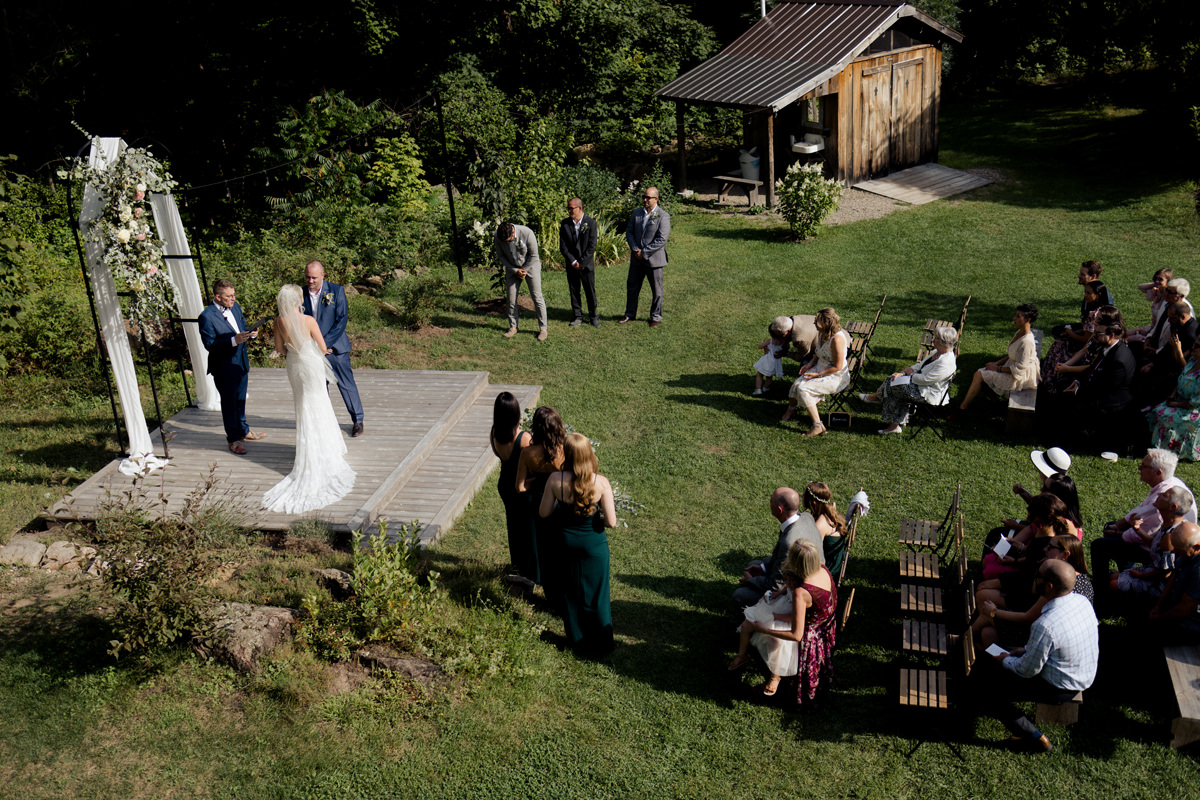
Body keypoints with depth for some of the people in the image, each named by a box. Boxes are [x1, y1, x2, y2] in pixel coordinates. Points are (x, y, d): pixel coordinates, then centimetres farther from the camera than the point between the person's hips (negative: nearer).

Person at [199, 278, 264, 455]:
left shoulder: (235, 307, 6)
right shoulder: (207, 317, -19)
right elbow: (209, 344, -22)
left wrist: (250, 334, -6)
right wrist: (233, 340, -32)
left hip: (241, 362, 7)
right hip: (224, 367, -7)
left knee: (240, 399, 21)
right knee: (229, 402, 3)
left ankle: (243, 431, 37)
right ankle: (233, 439, 14)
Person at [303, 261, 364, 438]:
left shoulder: (336, 291, -7)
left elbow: (342, 319, -9)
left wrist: (325, 343, -15)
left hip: (335, 347, -2)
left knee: (347, 384, 3)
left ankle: (357, 420, 16)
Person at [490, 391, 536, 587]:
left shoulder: (494, 435, -11)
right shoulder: (524, 438, -29)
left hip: (505, 484, 6)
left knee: (513, 523, 26)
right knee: (529, 527, 10)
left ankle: (517, 564, 45)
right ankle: (529, 573, 18)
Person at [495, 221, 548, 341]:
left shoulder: (527, 233, -29)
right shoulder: (498, 237, -19)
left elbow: (534, 255, -16)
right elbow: (501, 255, -4)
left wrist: (524, 270, -11)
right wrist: (515, 271, -11)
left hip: (530, 265, -3)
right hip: (512, 268, 3)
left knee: (537, 297, -5)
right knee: (511, 298, 1)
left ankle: (543, 329, 3)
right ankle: (513, 327, 17)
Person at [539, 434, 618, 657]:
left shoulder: (555, 480, -19)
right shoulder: (601, 483, -21)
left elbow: (544, 513, -7)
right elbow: (611, 522, -19)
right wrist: (595, 517, 1)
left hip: (567, 541, 1)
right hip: (594, 544, -1)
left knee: (571, 593, 21)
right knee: (596, 593, 17)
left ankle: (577, 641, 37)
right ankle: (600, 645, 30)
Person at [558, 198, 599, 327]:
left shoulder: (590, 223, -6)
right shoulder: (564, 224, 1)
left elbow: (592, 246, -8)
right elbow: (562, 246, 0)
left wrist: (581, 263, -12)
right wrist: (573, 262, -9)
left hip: (587, 264, -2)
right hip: (571, 265, 2)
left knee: (590, 291, 4)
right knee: (574, 291, 7)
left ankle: (593, 316, 18)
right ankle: (577, 317, 18)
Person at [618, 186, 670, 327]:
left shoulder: (663, 216, -10)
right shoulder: (636, 213, 7)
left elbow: (662, 239, -16)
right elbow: (629, 232, 8)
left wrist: (644, 252, -17)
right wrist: (635, 249, -9)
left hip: (654, 259, -5)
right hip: (637, 259, 5)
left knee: (656, 290, 5)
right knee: (632, 287, 13)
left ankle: (656, 317, 19)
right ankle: (630, 314, 27)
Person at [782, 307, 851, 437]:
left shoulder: (837, 339, -26)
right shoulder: (821, 333, 2)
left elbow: (838, 366, -22)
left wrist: (818, 375, -20)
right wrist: (810, 364, 3)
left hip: (836, 377, -8)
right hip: (819, 369, 8)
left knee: (804, 389, -26)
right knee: (796, 385, -12)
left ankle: (817, 426, -21)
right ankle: (790, 410, 16)